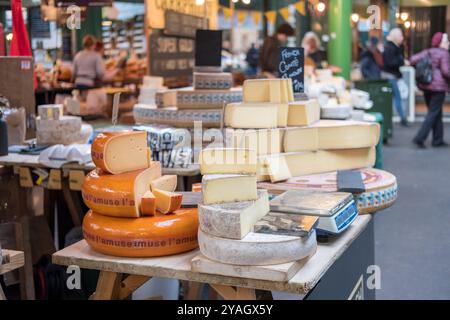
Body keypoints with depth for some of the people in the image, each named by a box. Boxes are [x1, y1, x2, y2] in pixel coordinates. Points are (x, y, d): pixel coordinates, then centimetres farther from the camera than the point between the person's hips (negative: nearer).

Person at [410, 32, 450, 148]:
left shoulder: (427, 52, 9)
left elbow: (413, 59, -1)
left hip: (426, 86, 8)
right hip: (439, 86, -7)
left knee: (437, 113, 16)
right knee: (433, 114, -3)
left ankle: (438, 140, 19)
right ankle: (420, 138, -11)